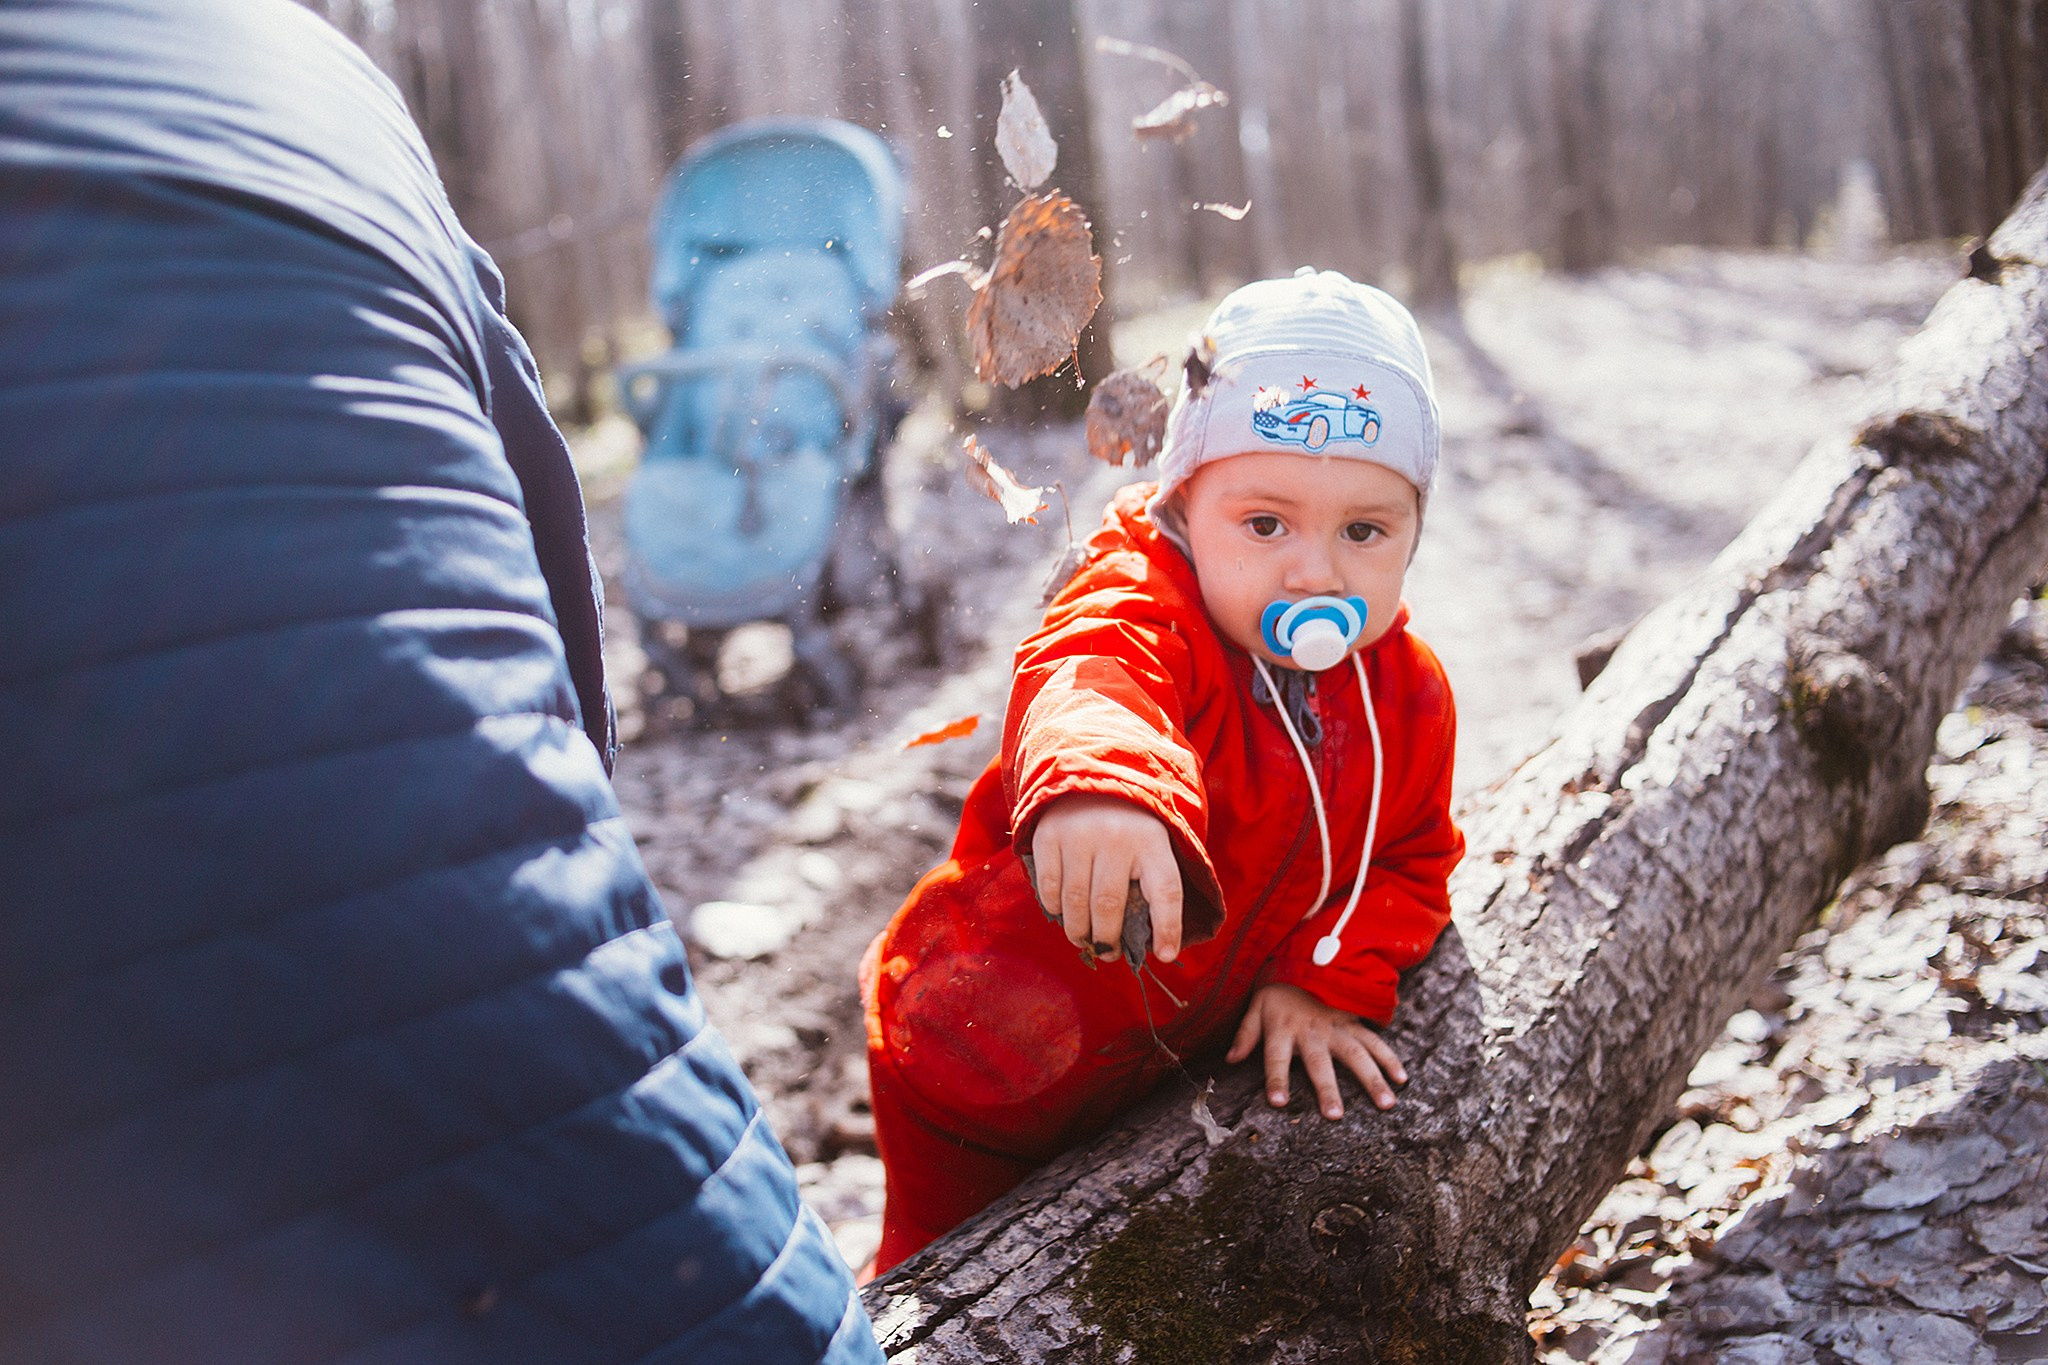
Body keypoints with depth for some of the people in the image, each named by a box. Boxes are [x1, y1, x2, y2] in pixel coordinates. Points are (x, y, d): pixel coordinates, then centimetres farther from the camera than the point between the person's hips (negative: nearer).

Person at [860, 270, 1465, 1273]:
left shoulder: (1406, 695, -8)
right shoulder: (1142, 609, -28)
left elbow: (1409, 863, 6)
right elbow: (1085, 674, -53)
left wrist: (1325, 980, -12)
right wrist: (1100, 778, -77)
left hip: (1190, 1054, 5)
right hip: (988, 1072, -5)